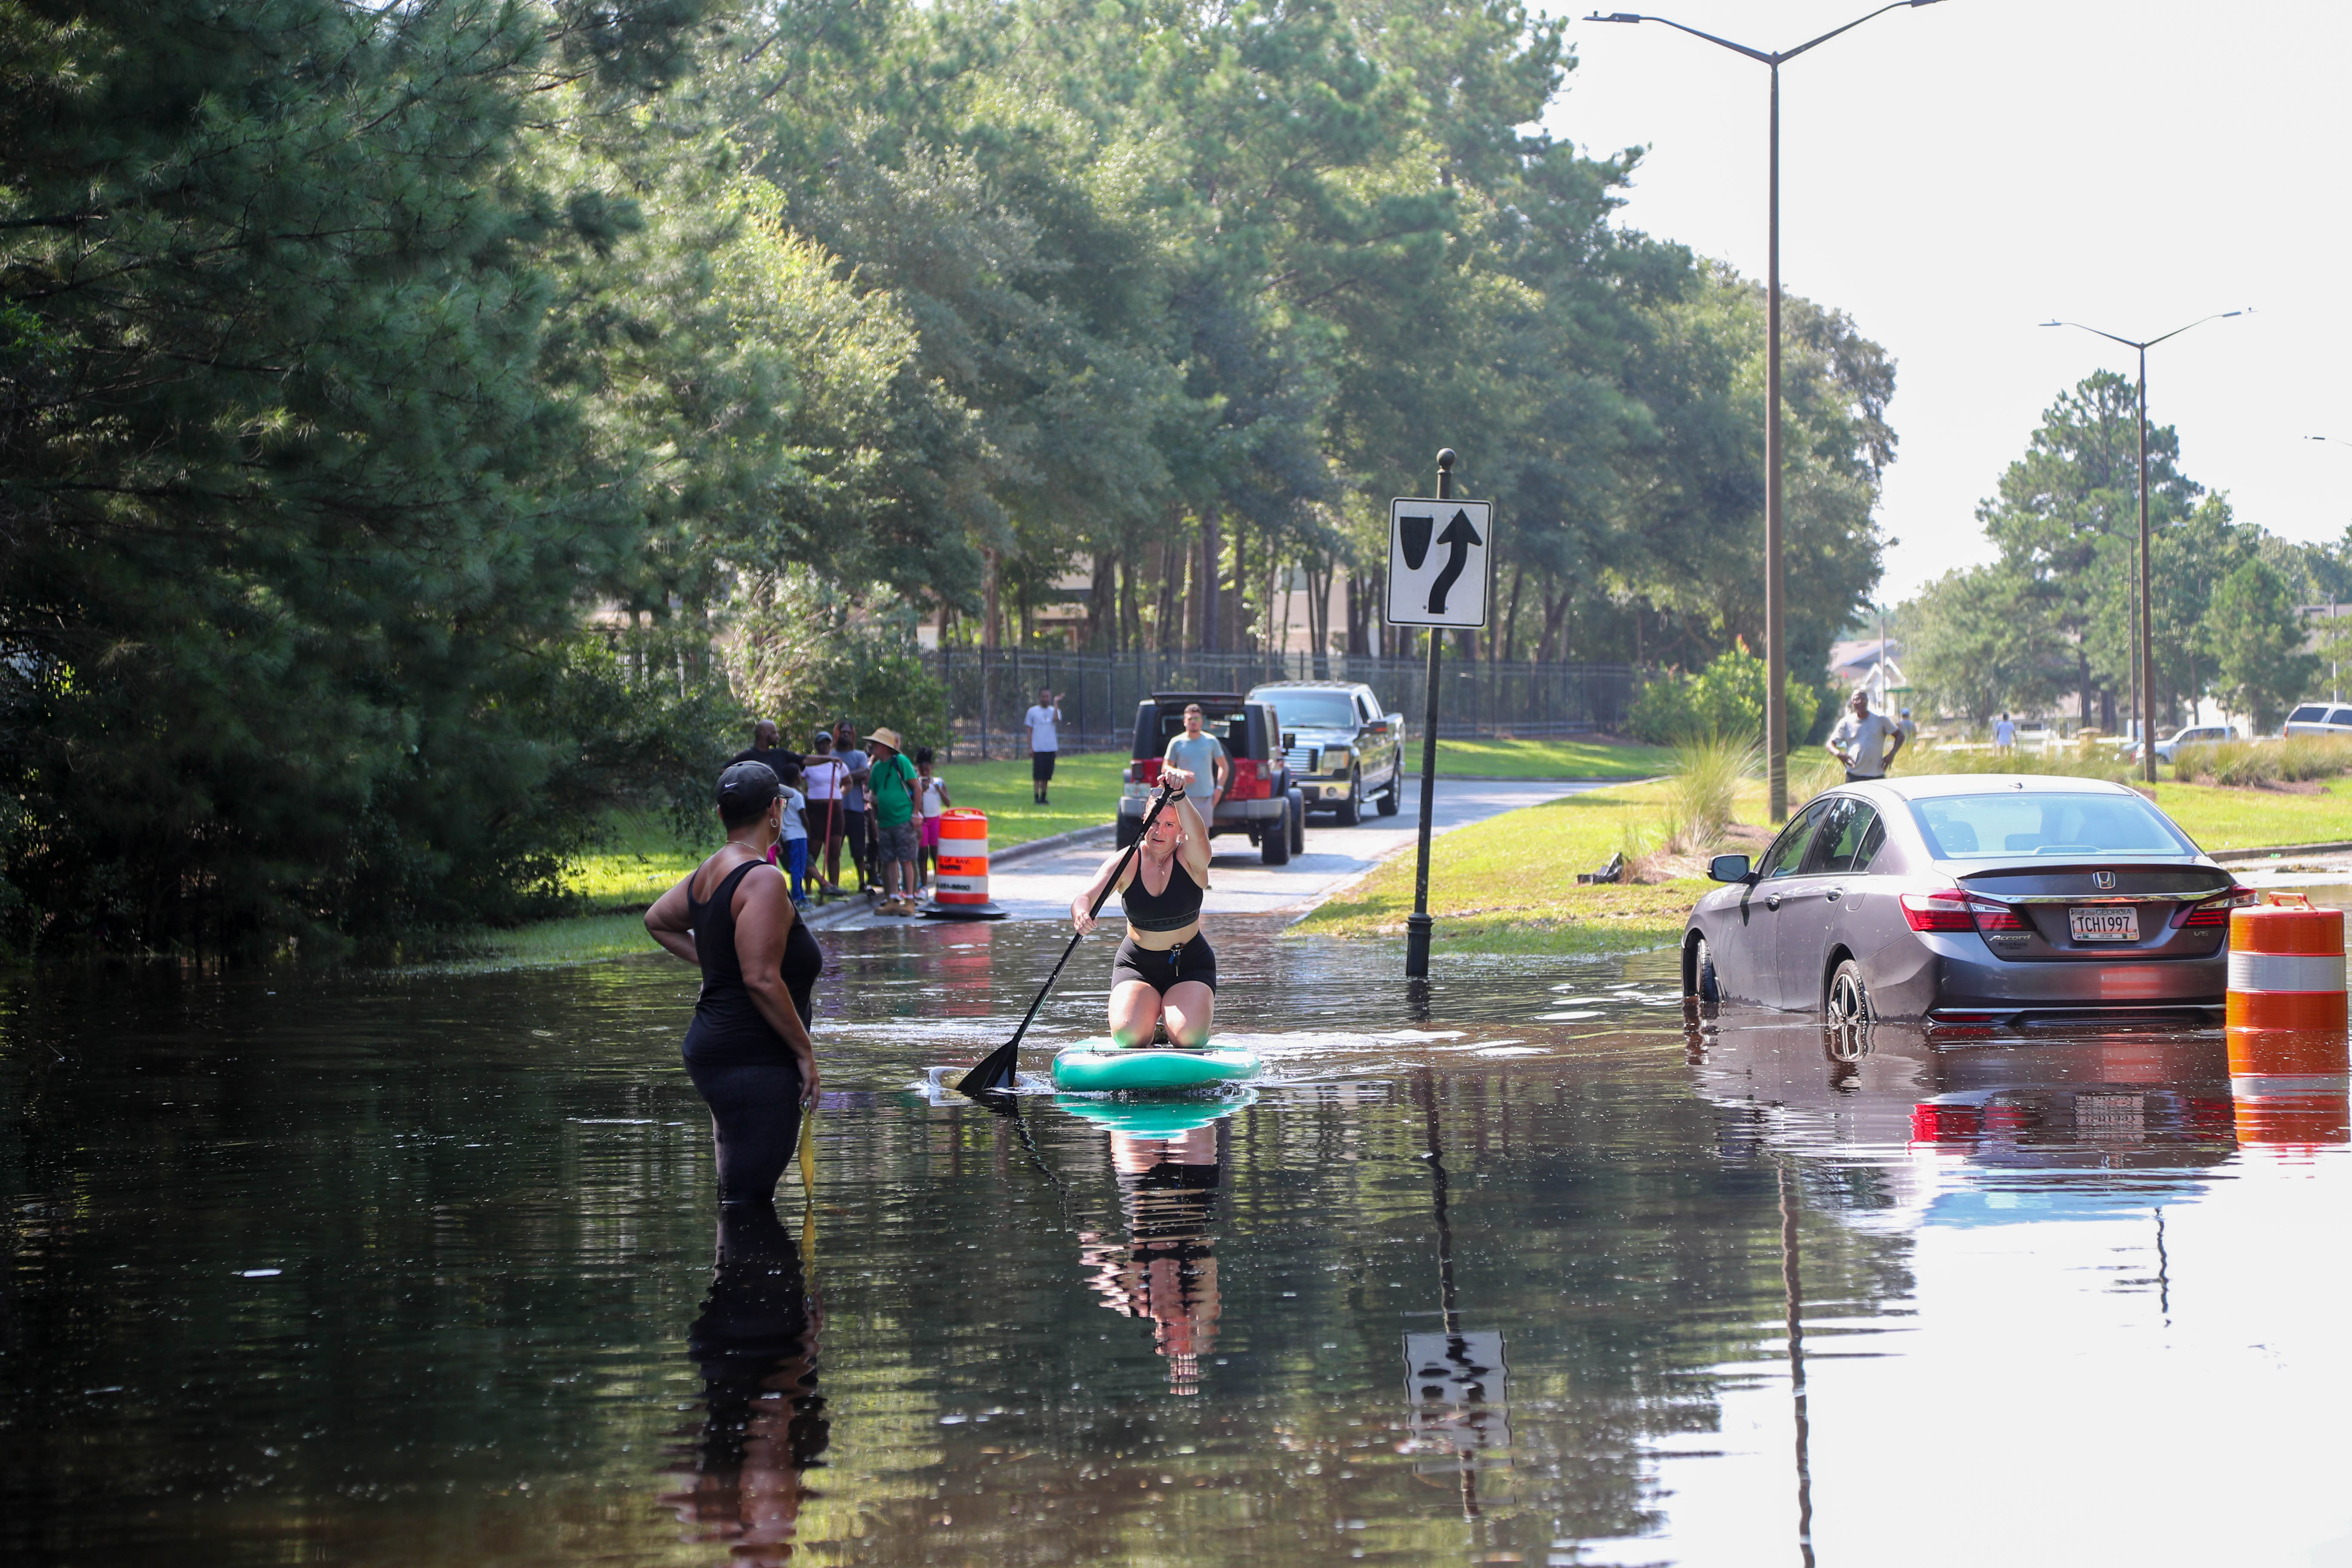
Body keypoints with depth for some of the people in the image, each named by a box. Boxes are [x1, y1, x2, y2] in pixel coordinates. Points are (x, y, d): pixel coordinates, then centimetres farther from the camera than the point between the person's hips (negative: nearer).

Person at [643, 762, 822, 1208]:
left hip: (712, 1050, 10)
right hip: (755, 1064, -10)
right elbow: (762, 980, -22)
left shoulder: (707, 874, 11)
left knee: (738, 1198, 16)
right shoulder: (763, 879, -16)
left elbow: (657, 921, 31)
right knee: (749, 1205, -10)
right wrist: (805, 1051, -14)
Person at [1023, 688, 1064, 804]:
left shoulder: (1054, 711, 9)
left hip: (1051, 748, 3)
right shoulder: (1032, 712, 4)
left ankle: (1043, 798, 17)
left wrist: (1056, 704, -12)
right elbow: (1028, 730, 4)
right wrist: (1030, 748, -3)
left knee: (1046, 776, 7)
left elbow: (1056, 720, -15)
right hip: (1038, 749, -3)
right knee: (1038, 776, -6)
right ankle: (1037, 798, -3)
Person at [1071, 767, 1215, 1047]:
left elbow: (1198, 835, -35)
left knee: (1189, 1038, -25)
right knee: (1128, 1035, -24)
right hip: (1137, 965, 1)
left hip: (1190, 964, -1)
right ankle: (1152, 1011, 13)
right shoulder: (1127, 862, -7)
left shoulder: (1190, 860, -10)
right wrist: (1080, 914, -45)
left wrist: (1179, 794, -52)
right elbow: (1085, 898, -19)